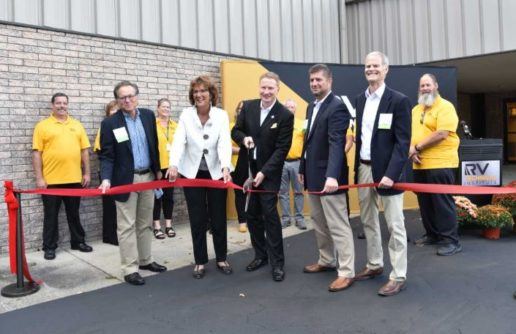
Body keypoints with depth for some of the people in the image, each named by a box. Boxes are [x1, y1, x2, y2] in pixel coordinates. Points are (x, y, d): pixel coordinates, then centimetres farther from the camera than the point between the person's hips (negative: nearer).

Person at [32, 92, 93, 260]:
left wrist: (86, 173, 5)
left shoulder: (77, 125, 9)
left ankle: (78, 241, 26)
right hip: (51, 180, -2)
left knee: (74, 213, 14)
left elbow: (84, 150, 10)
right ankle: (49, 247, 18)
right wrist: (39, 178, -8)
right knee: (51, 215, 7)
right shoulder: (42, 126, 0)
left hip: (74, 179, 3)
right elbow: (36, 153, -3)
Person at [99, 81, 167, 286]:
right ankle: (130, 269, 10)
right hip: (126, 180, -4)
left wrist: (157, 170, 14)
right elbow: (106, 156, -10)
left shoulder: (148, 115, 4)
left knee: (145, 223, 16)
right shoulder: (110, 123, -8)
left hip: (147, 177, 5)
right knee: (127, 226, 1)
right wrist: (106, 179, -24)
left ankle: (145, 260, 29)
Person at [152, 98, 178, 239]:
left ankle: (168, 225, 21)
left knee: (169, 195, 11)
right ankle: (157, 226, 13)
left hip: (171, 165, 4)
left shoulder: (175, 126, 8)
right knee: (157, 195, 4)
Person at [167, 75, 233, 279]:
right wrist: (173, 164, -32)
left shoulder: (221, 115, -6)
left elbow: (224, 143, -18)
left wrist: (225, 167, -35)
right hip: (192, 173, 0)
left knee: (219, 218, 8)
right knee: (197, 220, 6)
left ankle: (222, 259, 25)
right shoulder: (186, 114, -4)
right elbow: (178, 141, -15)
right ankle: (200, 261, 21)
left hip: (216, 173, 0)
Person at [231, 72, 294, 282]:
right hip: (247, 169, 5)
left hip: (269, 172, -4)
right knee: (252, 215, 10)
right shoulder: (248, 106, 3)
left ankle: (277, 262, 6)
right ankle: (261, 255, 26)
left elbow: (282, 149, -13)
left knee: (270, 214, -5)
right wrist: (244, 138, -16)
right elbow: (235, 131, 8)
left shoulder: (285, 115, -10)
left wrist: (263, 172, -19)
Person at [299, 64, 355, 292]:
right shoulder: (312, 106, 14)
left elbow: (336, 143, -27)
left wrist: (332, 176, -37)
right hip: (313, 175, 9)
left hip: (328, 176, -9)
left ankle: (346, 272, 8)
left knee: (338, 225, -2)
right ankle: (327, 261, 33)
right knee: (319, 223, 18)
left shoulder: (337, 107, -15)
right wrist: (303, 168, 18)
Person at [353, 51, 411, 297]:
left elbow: (403, 142, -14)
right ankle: (374, 265, 32)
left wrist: (391, 174, -22)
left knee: (394, 225, 2)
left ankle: (398, 276, 13)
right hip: (363, 168, 7)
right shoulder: (360, 100, 11)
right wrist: (356, 168, 11)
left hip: (386, 170, -7)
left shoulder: (398, 100, -9)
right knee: (368, 221, 16)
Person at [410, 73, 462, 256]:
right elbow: (410, 133, 14)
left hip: (440, 164, -7)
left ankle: (451, 241, 4)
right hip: (420, 164, 7)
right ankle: (432, 234, 26)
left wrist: (418, 147, -14)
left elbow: (442, 134, -19)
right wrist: (411, 150, -6)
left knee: (442, 202, -4)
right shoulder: (416, 109, 16)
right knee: (425, 202, 13)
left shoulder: (445, 107, -7)